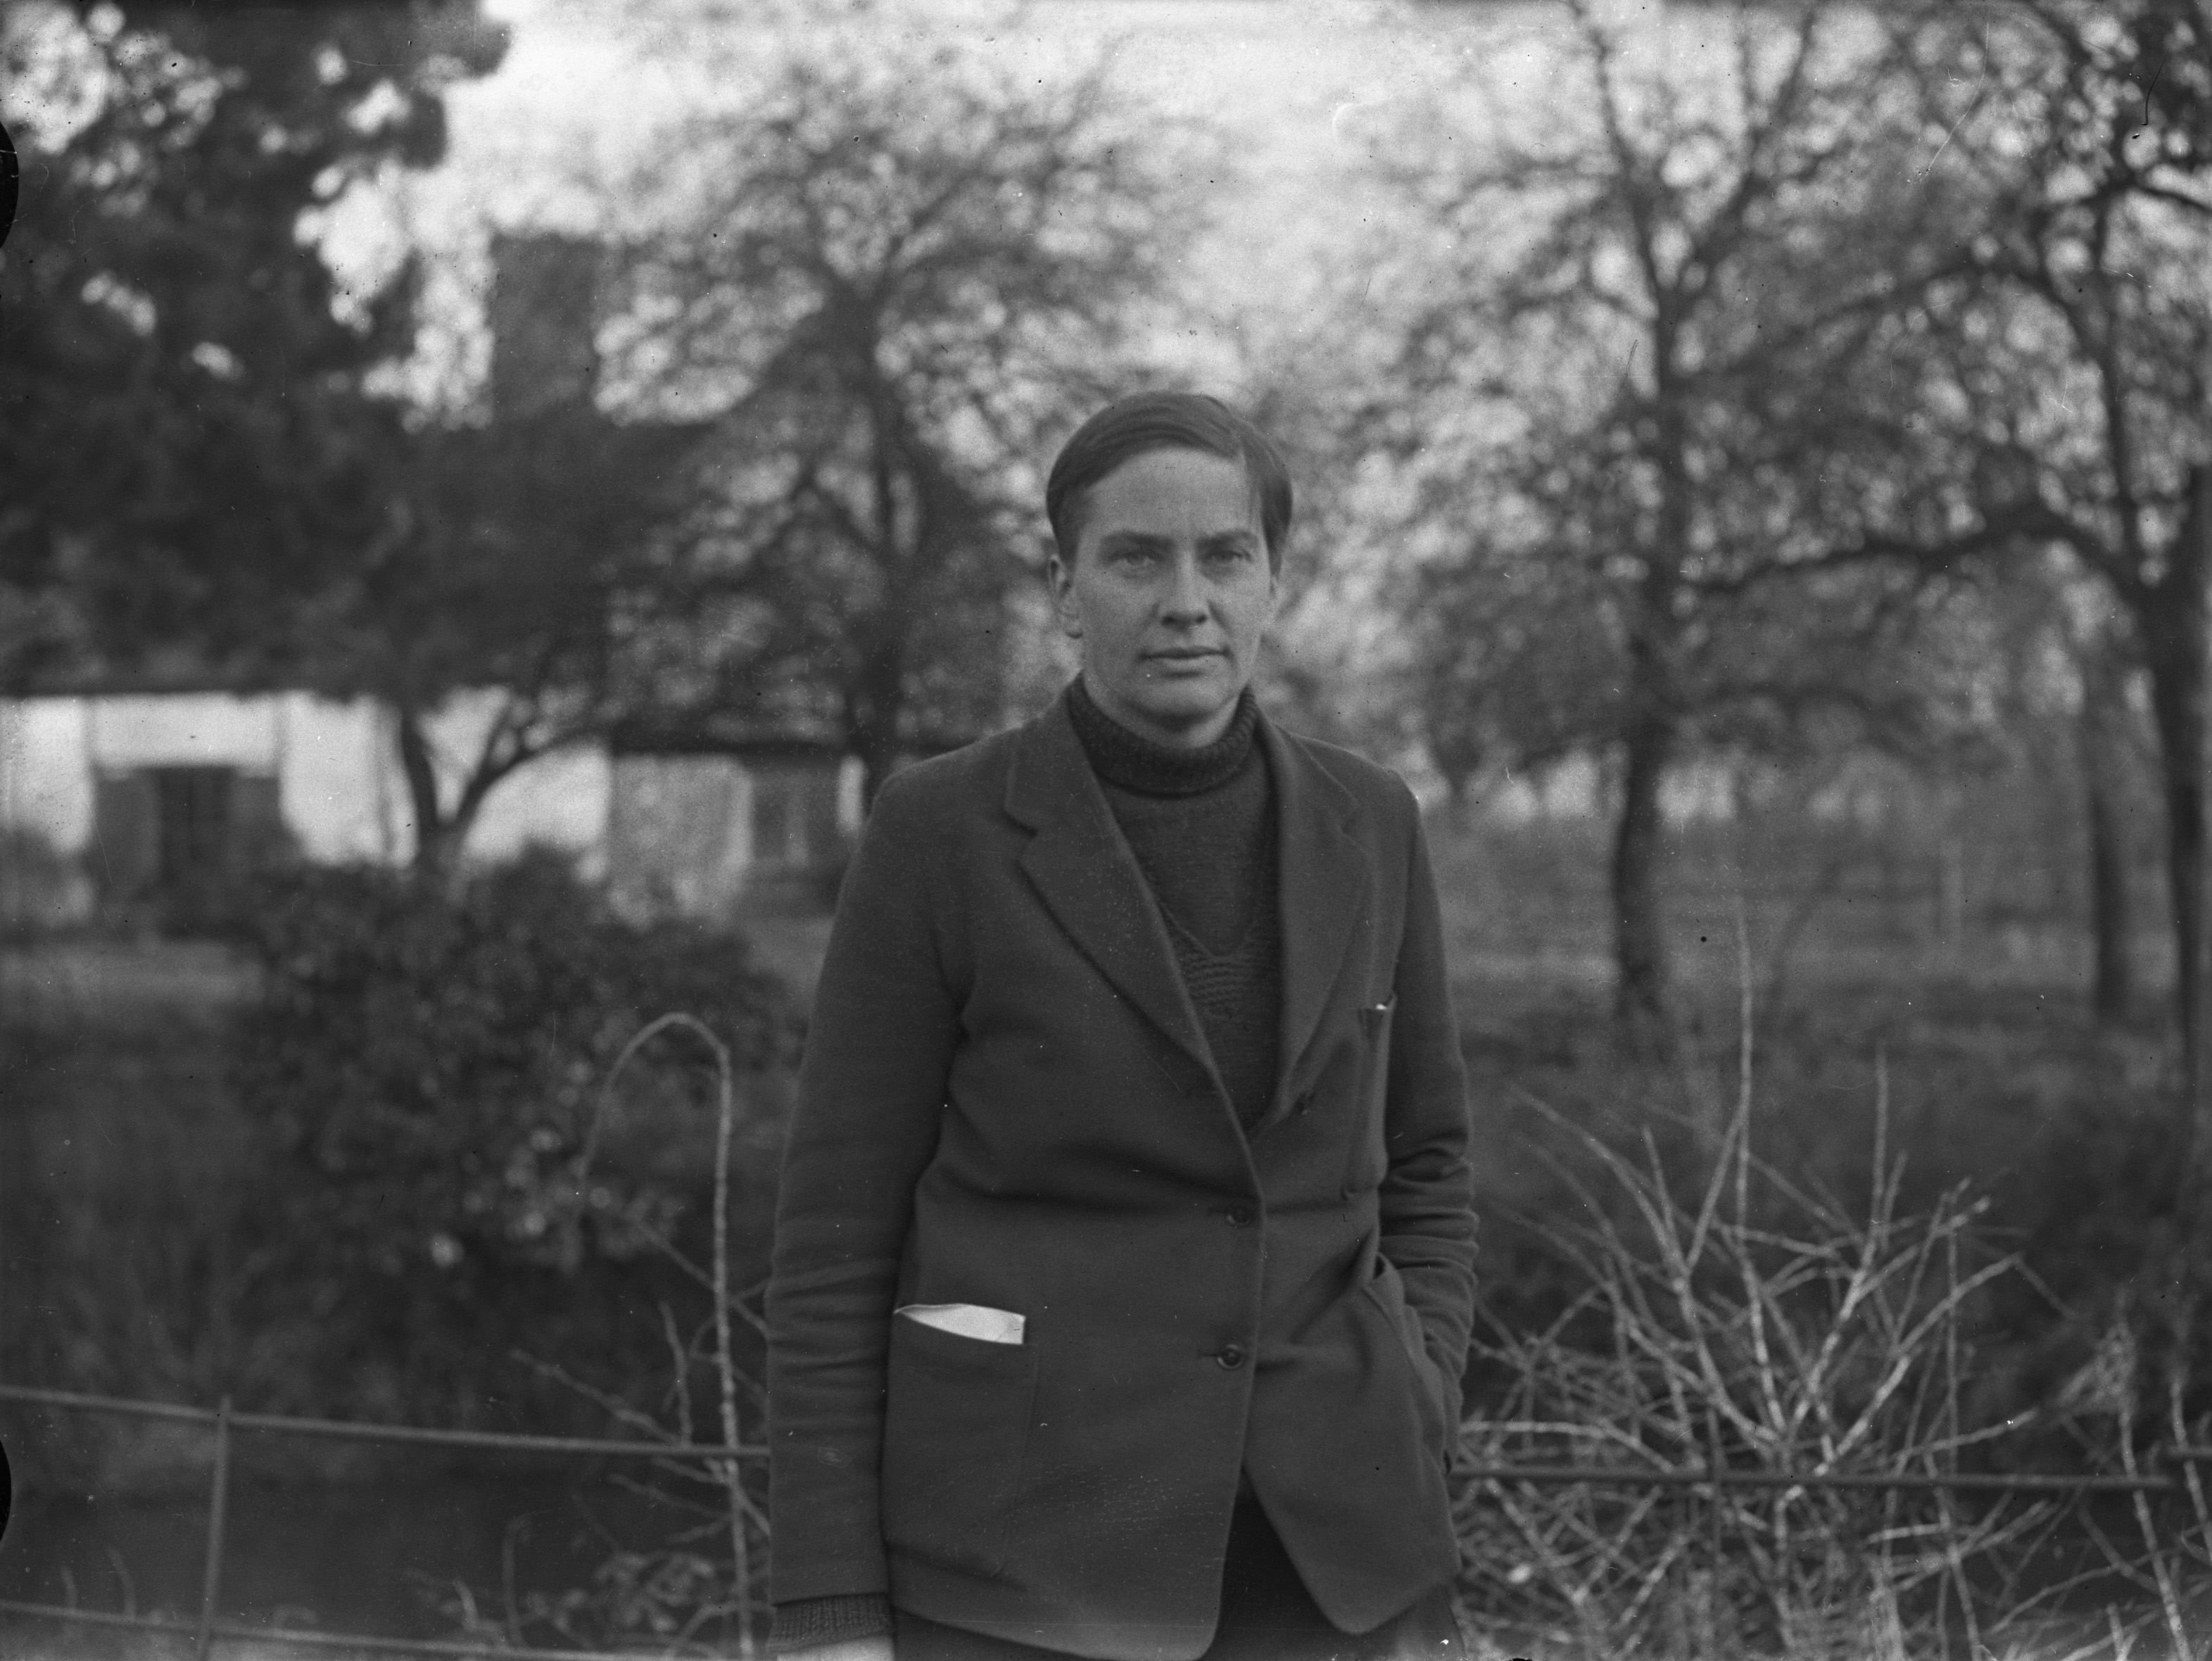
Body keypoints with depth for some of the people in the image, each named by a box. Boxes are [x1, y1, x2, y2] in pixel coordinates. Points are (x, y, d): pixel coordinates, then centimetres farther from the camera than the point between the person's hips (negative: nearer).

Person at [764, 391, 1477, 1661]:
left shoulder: (1365, 826, 6)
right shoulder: (942, 832, -6)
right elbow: (839, 1231, -4)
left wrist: (1411, 1462, 2)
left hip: (1318, 1539, 4)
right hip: (1029, 1533, -4)